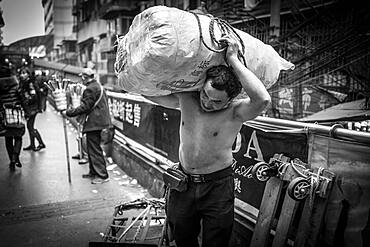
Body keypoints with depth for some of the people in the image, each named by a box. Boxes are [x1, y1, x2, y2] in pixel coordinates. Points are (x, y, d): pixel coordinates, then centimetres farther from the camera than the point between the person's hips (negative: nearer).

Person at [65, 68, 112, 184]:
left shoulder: (90, 89, -16)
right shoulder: (98, 86, 17)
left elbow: (85, 106, -19)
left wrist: (71, 112, -10)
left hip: (94, 123, -11)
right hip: (98, 121, 11)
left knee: (94, 149, -5)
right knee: (92, 148, 18)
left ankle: (102, 175, -1)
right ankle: (93, 172, 27)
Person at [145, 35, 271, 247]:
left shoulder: (235, 111, -19)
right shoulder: (186, 98, -7)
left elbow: (263, 99, -40)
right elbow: (148, 91, 3)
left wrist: (233, 60, -36)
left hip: (218, 185, -4)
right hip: (183, 182, 4)